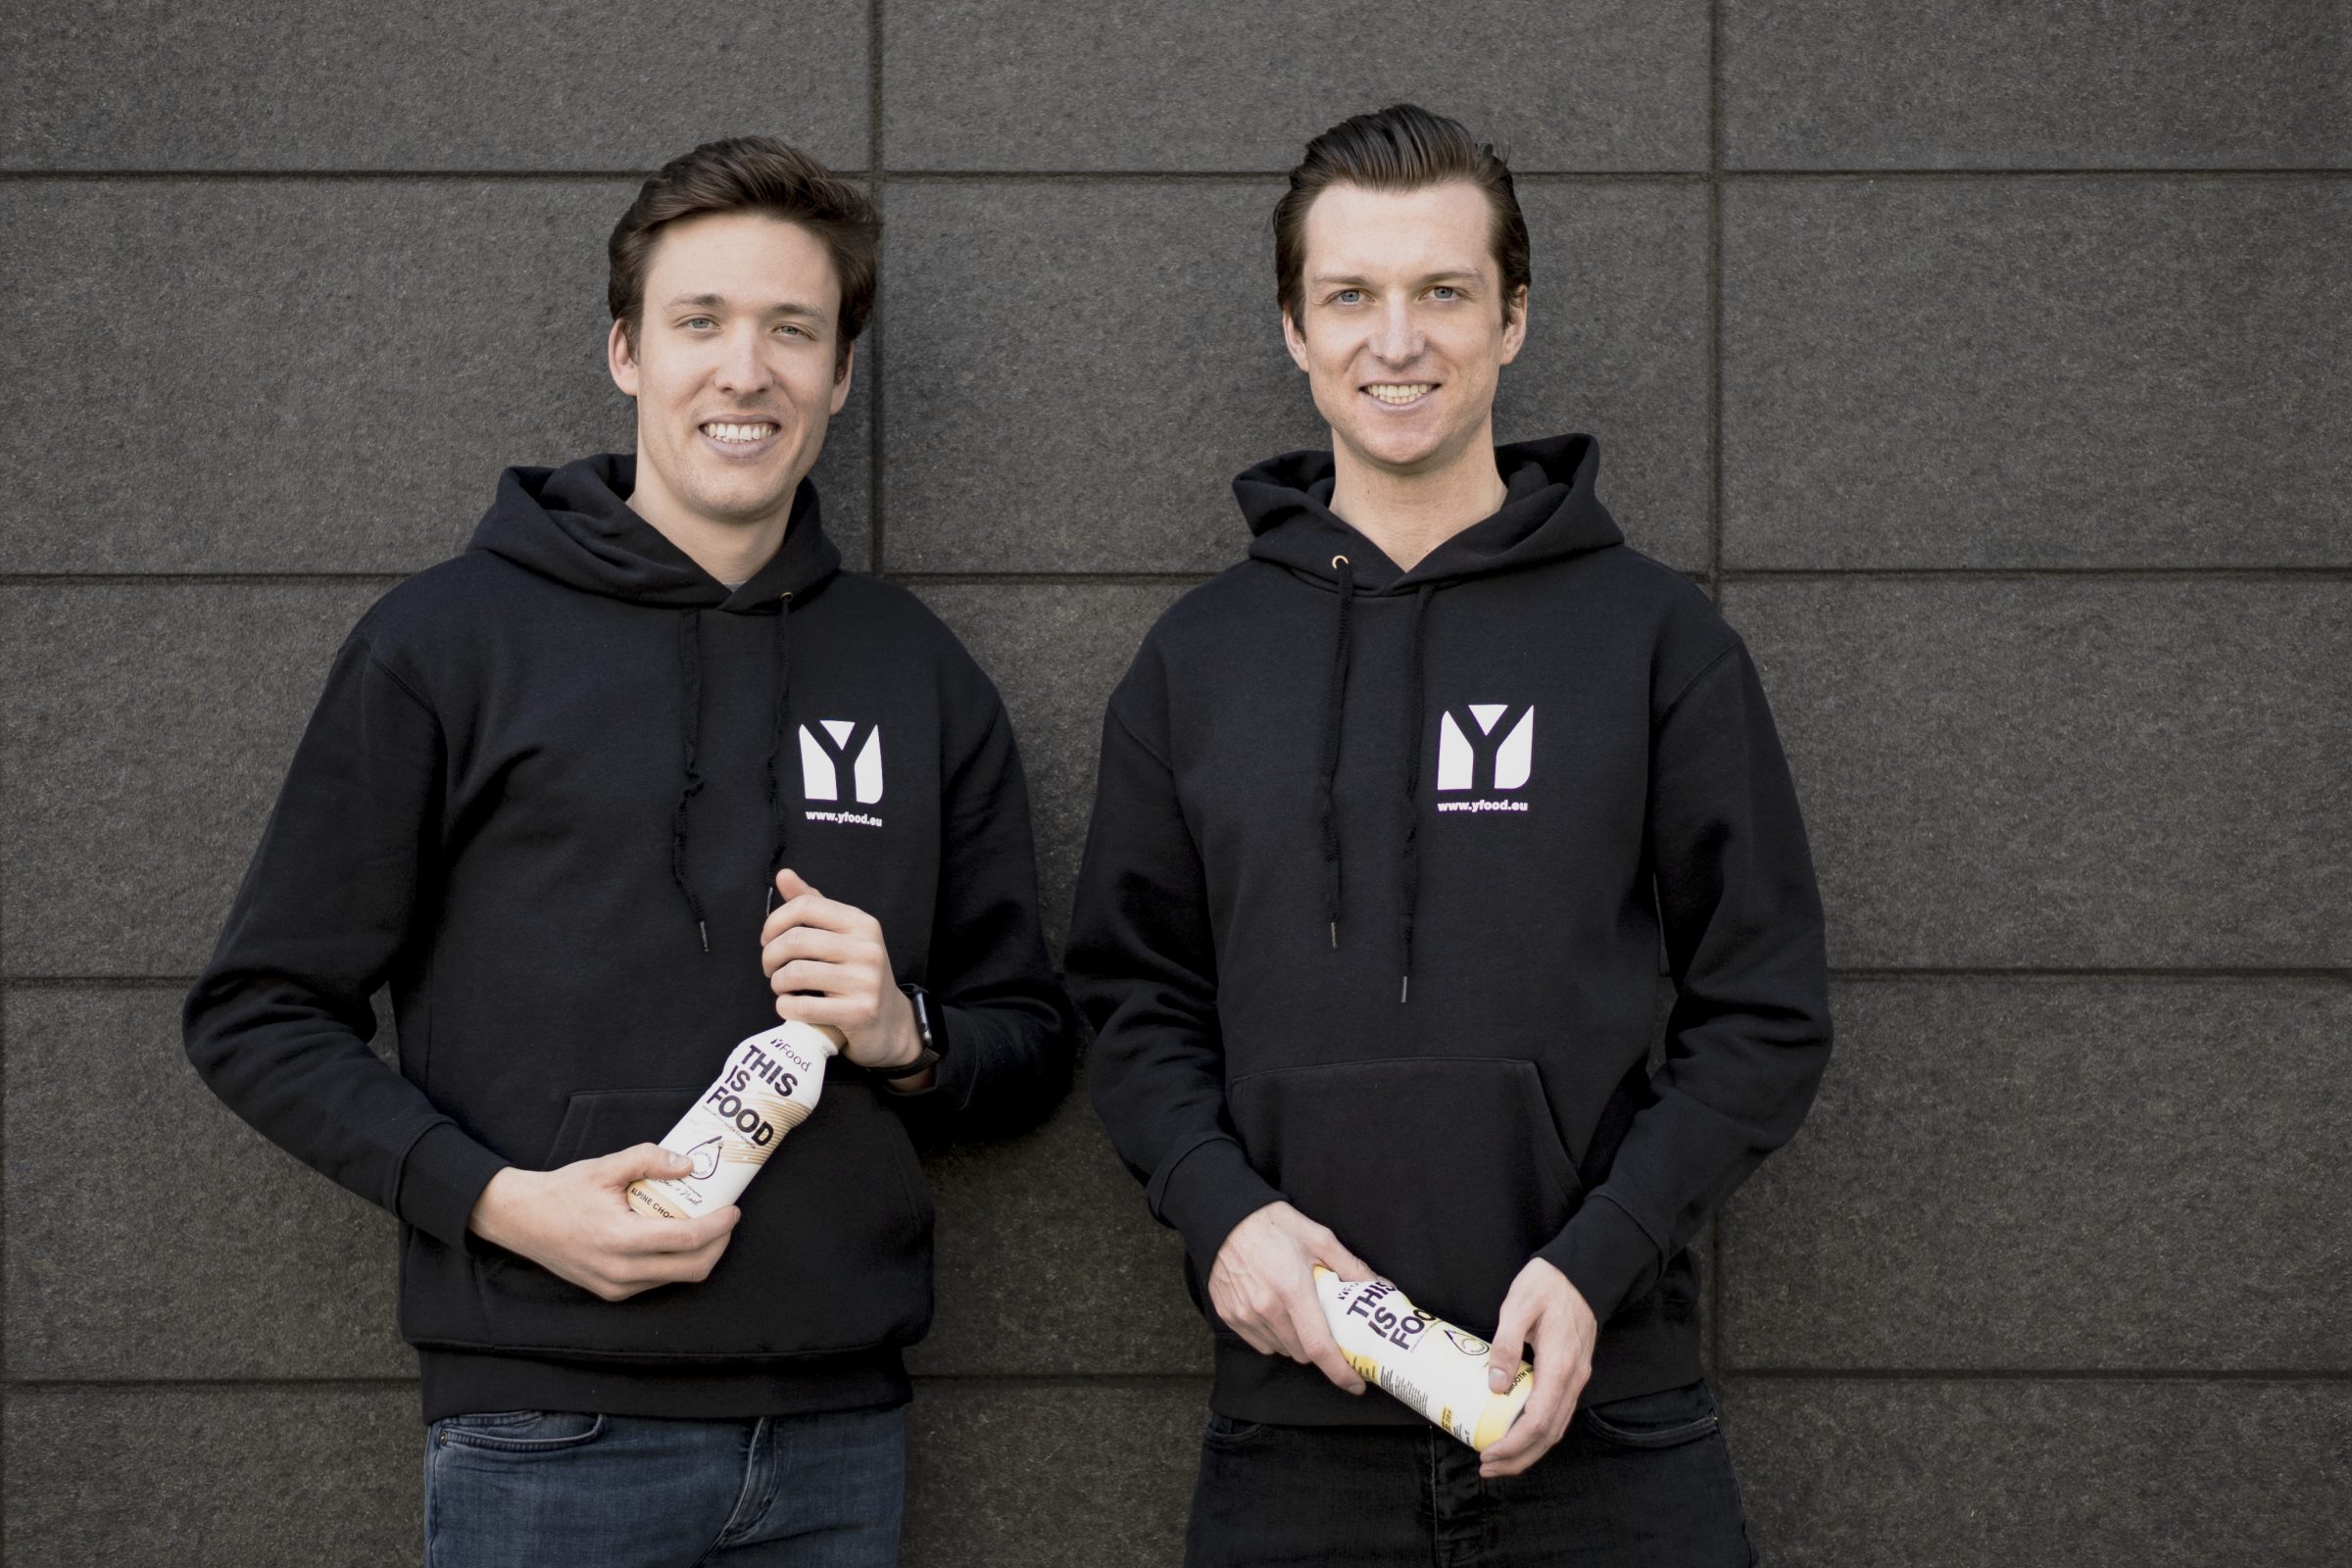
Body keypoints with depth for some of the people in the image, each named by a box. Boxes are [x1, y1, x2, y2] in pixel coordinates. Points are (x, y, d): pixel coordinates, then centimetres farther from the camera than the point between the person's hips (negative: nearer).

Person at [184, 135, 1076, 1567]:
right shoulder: (451, 641, 0)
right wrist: (496, 1198, -13)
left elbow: (1032, 1044, 16)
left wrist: (908, 1037, -6)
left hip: (839, 1433, 3)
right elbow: (260, 1014, 1)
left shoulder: (920, 675, 10)